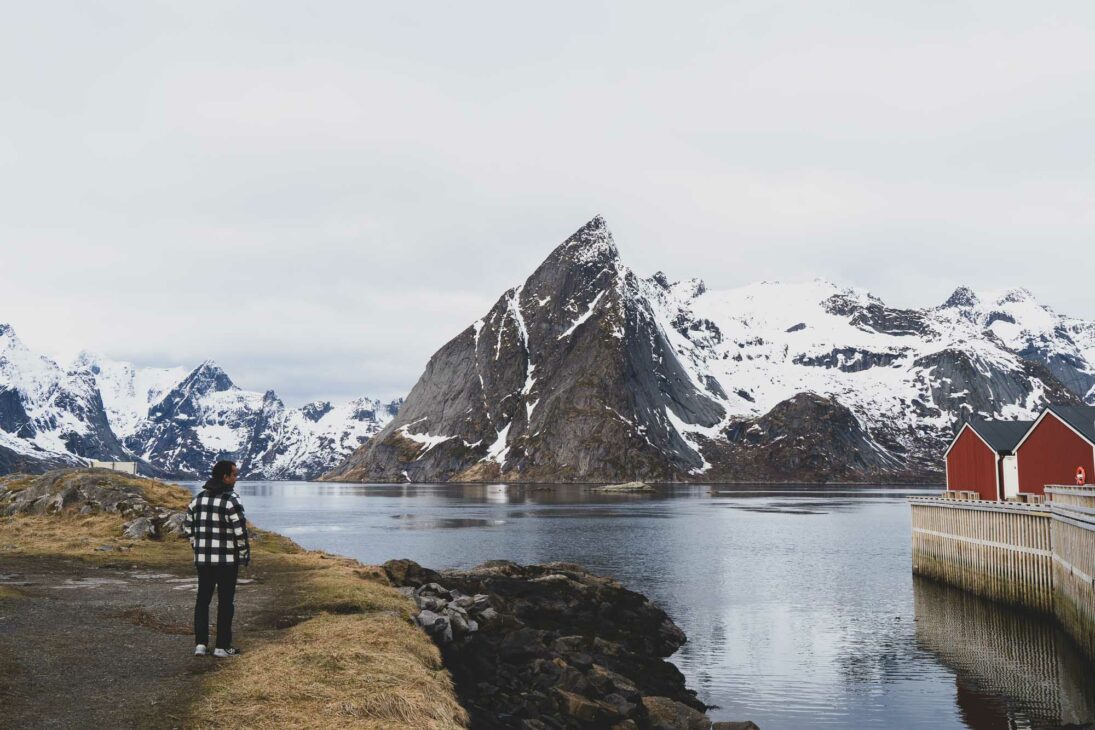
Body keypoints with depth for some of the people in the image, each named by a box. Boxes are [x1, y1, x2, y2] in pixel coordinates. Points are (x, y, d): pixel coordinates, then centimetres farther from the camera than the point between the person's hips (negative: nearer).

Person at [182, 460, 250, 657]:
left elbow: (188, 526, 12)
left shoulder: (198, 498, 6)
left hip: (202, 559, 6)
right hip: (227, 559, -5)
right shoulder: (231, 500, -15)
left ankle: (200, 644, 11)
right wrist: (245, 554, -4)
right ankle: (222, 646, 8)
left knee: (202, 600, 14)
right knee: (226, 602, 4)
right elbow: (240, 531, -18)